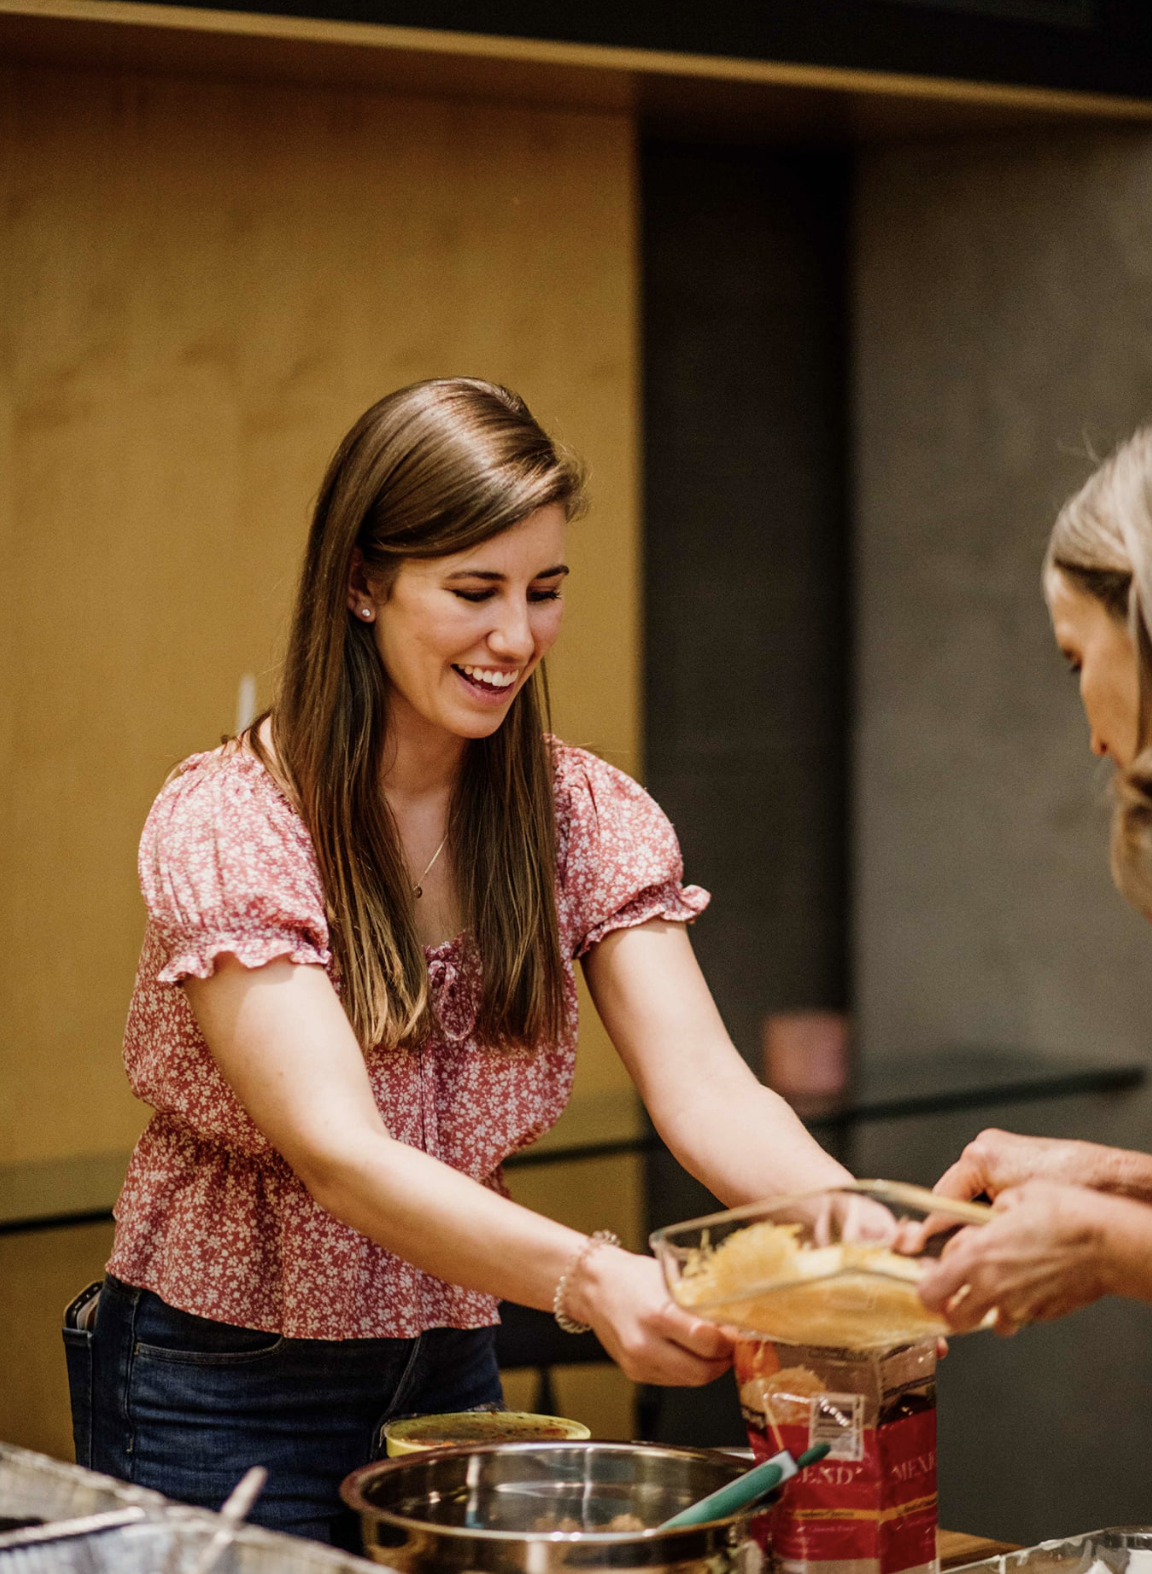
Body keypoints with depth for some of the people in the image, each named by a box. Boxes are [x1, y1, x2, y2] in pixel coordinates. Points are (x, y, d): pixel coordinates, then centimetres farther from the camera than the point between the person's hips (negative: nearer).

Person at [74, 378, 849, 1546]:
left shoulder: (582, 817, -4)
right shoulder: (224, 828, -20)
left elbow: (707, 1095, -14)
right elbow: (338, 1152, -30)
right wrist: (588, 1278, -47)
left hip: (449, 1374, 5)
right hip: (225, 1399, -4)